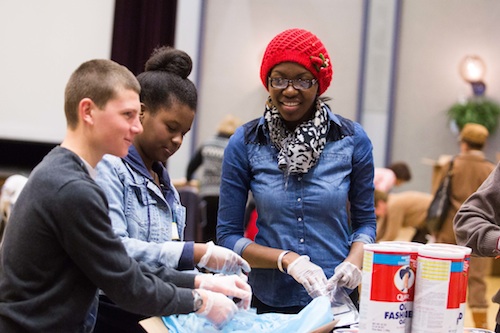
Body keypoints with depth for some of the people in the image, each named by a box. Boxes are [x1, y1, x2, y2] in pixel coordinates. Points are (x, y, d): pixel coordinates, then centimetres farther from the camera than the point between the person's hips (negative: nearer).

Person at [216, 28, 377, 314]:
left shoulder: (352, 139, -4)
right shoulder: (244, 144, -6)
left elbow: (365, 220, 5)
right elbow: (228, 235, -4)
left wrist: (354, 261, -15)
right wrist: (287, 259, -19)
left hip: (337, 300, 1)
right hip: (269, 301, 0)